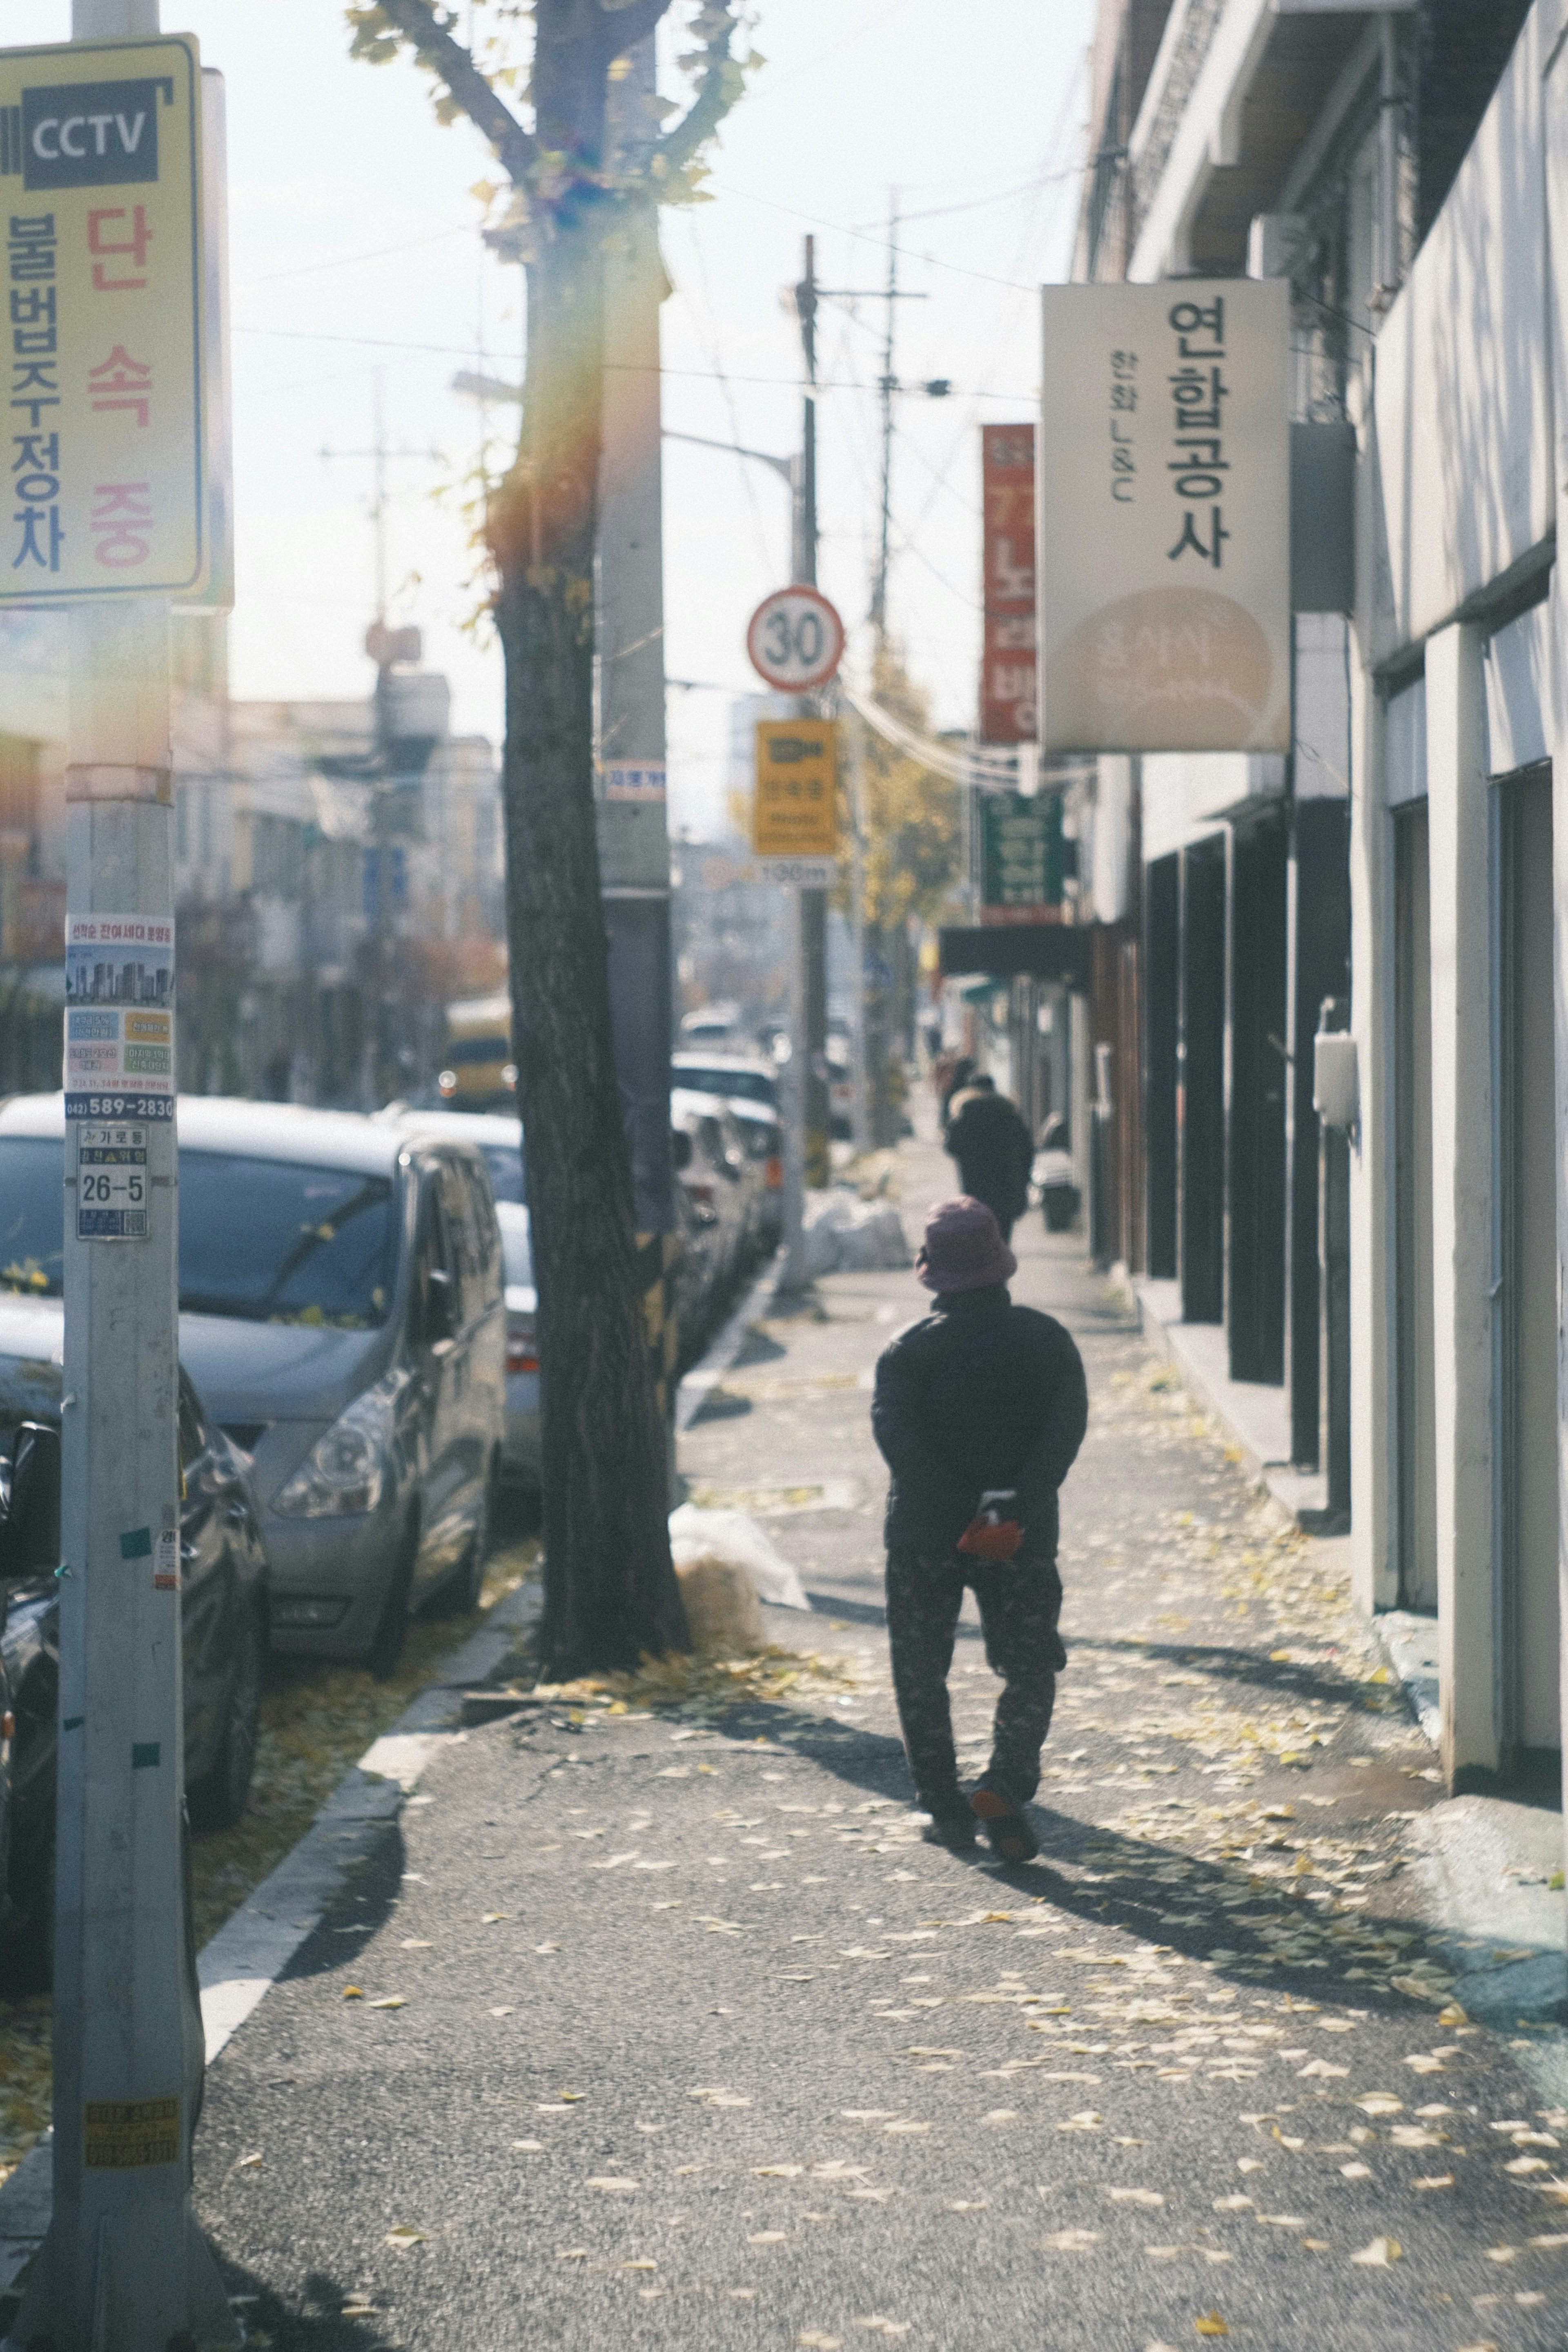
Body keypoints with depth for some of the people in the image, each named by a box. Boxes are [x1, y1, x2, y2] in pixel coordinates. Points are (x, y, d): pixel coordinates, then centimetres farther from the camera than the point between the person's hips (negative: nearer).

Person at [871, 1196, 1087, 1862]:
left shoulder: (909, 1351, -4)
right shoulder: (1045, 1340, 0)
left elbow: (895, 1433, -17)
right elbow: (1066, 1430, -12)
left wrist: (959, 1512, -17)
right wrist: (1014, 1512, -17)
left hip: (924, 1536, 0)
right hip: (1022, 1539, 0)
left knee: (920, 1675, 14)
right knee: (1030, 1669, 10)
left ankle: (944, 1807, 12)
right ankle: (1005, 1783, -12)